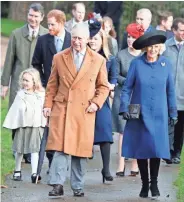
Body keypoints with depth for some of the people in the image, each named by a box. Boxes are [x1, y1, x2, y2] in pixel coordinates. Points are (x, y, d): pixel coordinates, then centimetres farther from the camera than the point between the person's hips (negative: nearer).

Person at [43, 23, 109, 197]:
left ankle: (77, 187, 12)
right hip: (61, 109, 0)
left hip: (84, 111, 0)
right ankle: (57, 184, -8)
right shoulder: (59, 58, 8)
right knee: (60, 147, -8)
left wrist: (96, 103, -5)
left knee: (81, 149, 3)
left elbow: (103, 86, 10)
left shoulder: (98, 60, 6)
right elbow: (52, 85, 11)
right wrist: (48, 104, 2)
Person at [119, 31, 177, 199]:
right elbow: (127, 88, 1)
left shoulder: (166, 64, 1)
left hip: (158, 115, 0)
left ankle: (154, 184, 12)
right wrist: (124, 108, -8)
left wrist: (173, 112, 9)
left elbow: (170, 90, 8)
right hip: (139, 114, 0)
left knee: (156, 148, -4)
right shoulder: (136, 63, -3)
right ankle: (144, 184, 18)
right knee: (141, 149, 4)